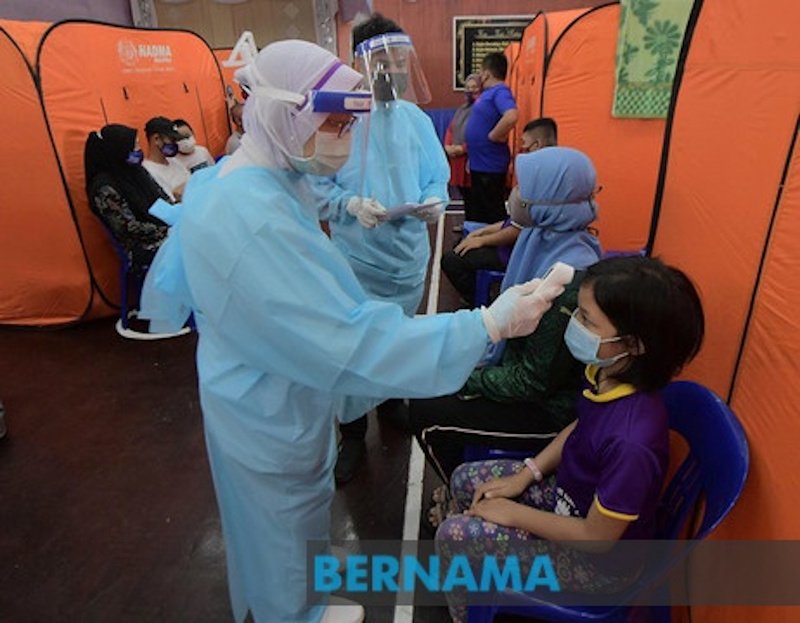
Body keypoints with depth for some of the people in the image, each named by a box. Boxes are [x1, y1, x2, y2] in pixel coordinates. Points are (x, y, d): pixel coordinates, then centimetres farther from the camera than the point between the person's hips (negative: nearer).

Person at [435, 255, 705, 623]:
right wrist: (525, 475, -1)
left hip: (598, 563, -7)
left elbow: (596, 537, -25)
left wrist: (513, 513, -14)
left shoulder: (632, 441, -40)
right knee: (464, 481, 11)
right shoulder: (606, 372, -18)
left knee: (453, 537, -9)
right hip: (570, 491, 7)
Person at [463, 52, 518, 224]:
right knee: (479, 209, 19)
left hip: (490, 165, -10)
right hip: (479, 163, 10)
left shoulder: (500, 92, -17)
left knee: (493, 213, -2)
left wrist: (493, 137, -22)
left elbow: (511, 117, -36)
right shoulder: (488, 92, 13)